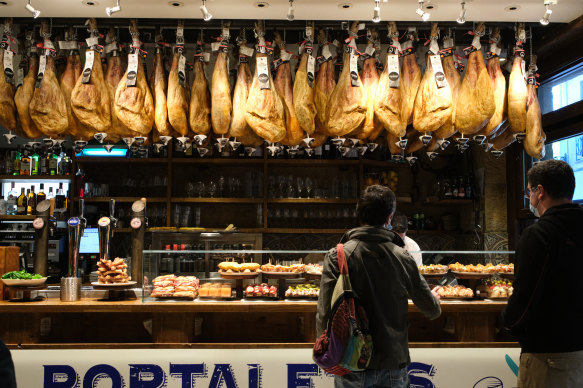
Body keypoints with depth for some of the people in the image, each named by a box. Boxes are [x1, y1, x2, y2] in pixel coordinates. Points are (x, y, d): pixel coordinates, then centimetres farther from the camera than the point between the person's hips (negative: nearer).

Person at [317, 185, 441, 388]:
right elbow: (432, 310, 5)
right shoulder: (402, 257, -4)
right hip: (394, 362, 2)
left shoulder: (338, 256, -12)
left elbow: (325, 313, -16)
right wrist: (435, 297, 28)